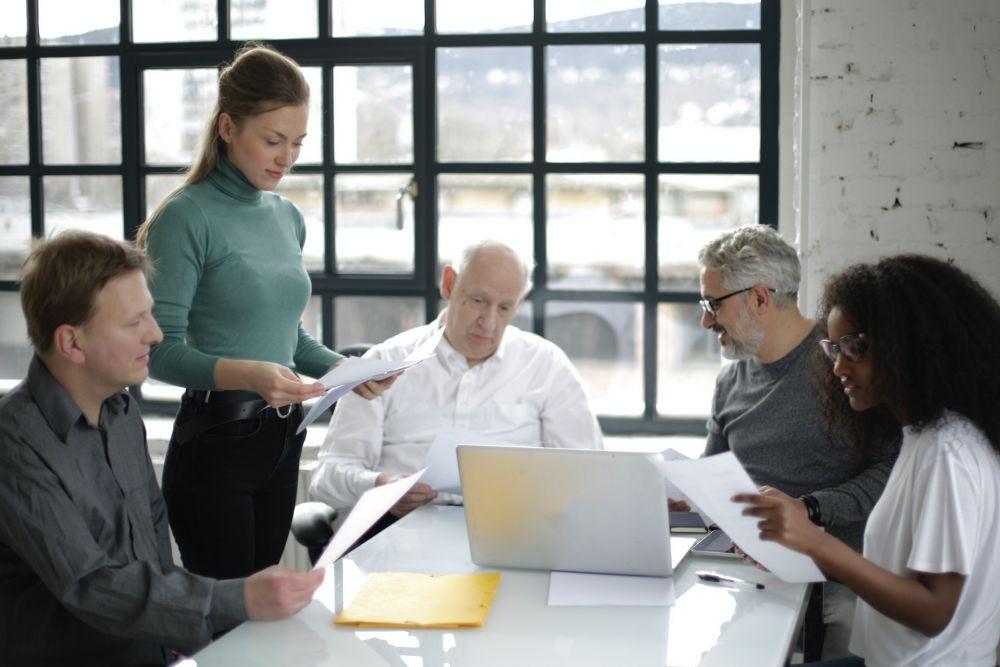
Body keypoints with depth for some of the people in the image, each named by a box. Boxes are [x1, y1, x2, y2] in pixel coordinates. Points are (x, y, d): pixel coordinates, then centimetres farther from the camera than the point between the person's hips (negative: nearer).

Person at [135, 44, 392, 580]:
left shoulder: (287, 217, 10)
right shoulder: (187, 218, -12)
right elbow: (162, 350, -16)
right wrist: (248, 374, -30)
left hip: (283, 438, 7)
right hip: (215, 440, -7)